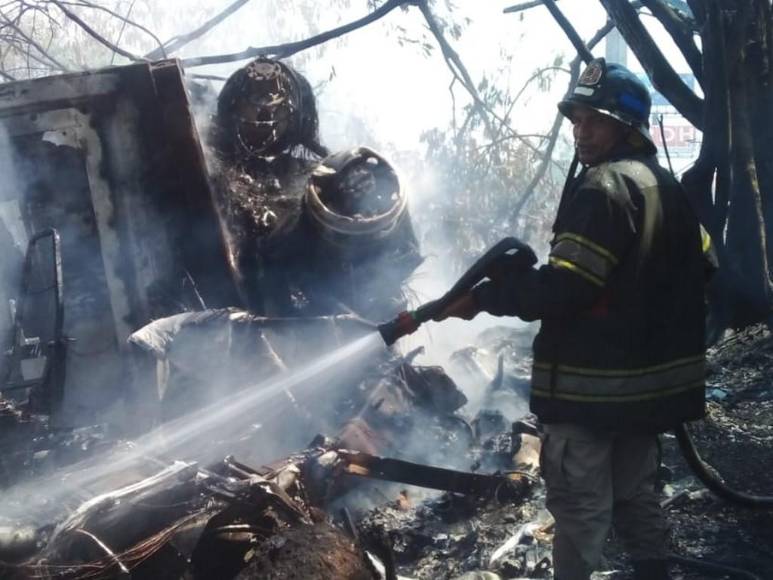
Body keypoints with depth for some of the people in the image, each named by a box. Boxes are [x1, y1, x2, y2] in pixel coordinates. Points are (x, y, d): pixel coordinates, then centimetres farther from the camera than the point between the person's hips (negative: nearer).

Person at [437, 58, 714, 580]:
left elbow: (562, 288, -25)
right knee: (636, 492, 21)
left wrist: (482, 296, -17)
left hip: (592, 384, -9)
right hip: (654, 378, 9)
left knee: (579, 504, 0)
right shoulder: (670, 187, 11)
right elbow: (702, 269, 20)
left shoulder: (604, 187, -18)